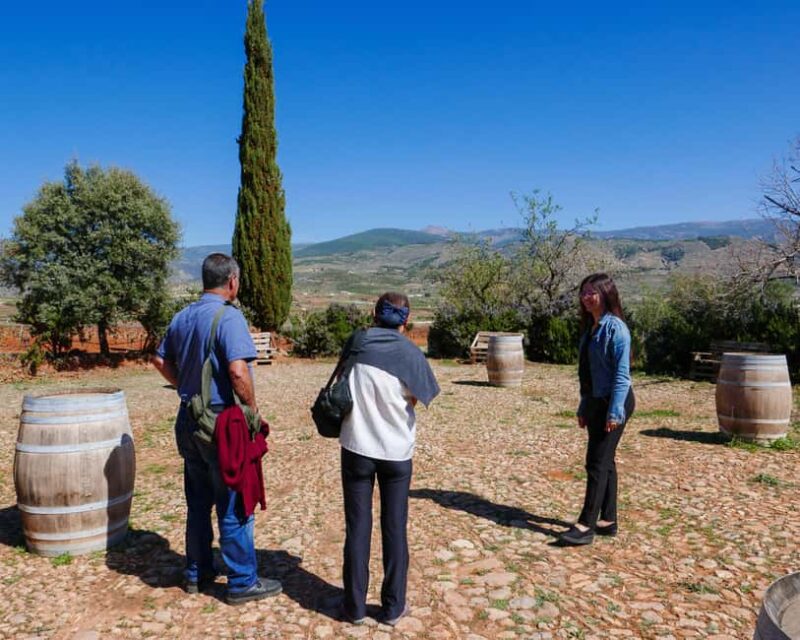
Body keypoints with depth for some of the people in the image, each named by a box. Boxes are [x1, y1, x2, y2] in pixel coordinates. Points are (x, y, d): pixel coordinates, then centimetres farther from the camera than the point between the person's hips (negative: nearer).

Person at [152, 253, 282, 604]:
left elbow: (160, 360, 16)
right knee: (234, 507, 4)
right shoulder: (228, 316, -19)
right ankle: (242, 582, 16)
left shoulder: (182, 317, 6)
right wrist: (253, 409, -15)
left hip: (189, 420, 8)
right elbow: (237, 371, -28)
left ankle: (197, 572, 32)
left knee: (198, 501, 20)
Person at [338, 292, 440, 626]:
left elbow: (342, 387, 9)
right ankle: (393, 607, 20)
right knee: (394, 529, 12)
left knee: (357, 528, 11)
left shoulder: (356, 343, -2)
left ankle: (354, 606, 20)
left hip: (357, 448, 1)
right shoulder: (410, 353, -7)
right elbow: (419, 398, 2)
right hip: (397, 452, -1)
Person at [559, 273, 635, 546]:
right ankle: (607, 520, 22)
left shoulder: (615, 328, -13)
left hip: (612, 403, -9)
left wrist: (615, 411, -20)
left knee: (598, 462, -7)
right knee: (604, 462, 13)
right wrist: (583, 407, 17)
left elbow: (622, 373, -17)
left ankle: (586, 525, -2)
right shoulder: (590, 327, 13)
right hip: (594, 402, 9)